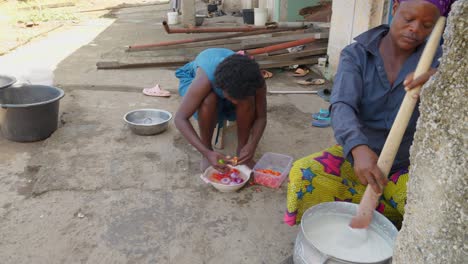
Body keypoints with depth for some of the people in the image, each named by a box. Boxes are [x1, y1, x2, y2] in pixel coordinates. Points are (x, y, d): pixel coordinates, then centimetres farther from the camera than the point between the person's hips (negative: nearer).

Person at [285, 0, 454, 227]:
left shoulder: (436, 60, -7)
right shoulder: (356, 55, -11)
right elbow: (342, 106, -27)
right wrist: (359, 148, -47)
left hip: (404, 167, 1)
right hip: (354, 154, 0)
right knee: (302, 174, -23)